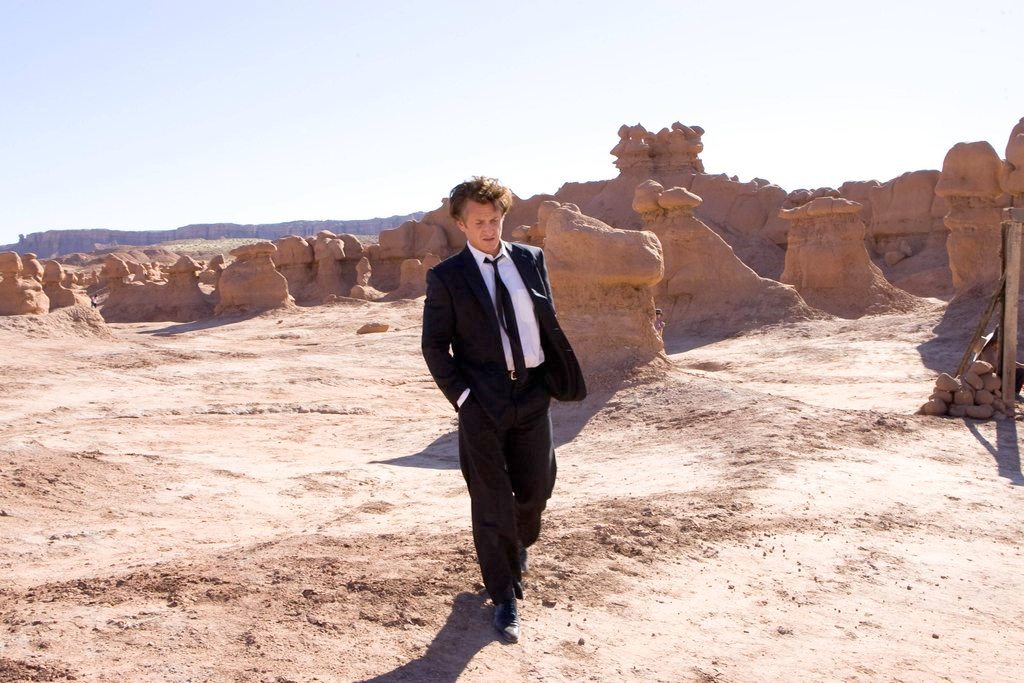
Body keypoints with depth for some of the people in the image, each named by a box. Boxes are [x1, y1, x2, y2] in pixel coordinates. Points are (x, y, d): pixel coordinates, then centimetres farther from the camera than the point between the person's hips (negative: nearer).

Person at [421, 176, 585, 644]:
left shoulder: (531, 260, 7)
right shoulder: (446, 277, -3)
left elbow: (549, 324, 12)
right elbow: (434, 346, -3)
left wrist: (559, 379, 4)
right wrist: (462, 397, -11)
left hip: (532, 395, 3)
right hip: (482, 403, -3)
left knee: (535, 487, 13)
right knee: (491, 502, 3)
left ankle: (518, 544, 47)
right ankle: (504, 599, 18)